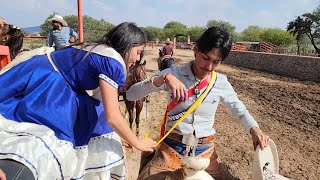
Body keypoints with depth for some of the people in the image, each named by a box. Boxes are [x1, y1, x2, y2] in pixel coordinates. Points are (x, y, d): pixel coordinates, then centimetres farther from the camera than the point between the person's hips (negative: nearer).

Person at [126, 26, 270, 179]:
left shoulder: (221, 83, -3)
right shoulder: (175, 73, -11)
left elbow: (240, 110, 12)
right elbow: (131, 94, -17)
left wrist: (254, 129, -6)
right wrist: (163, 78, -31)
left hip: (204, 150, 3)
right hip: (172, 147, -2)